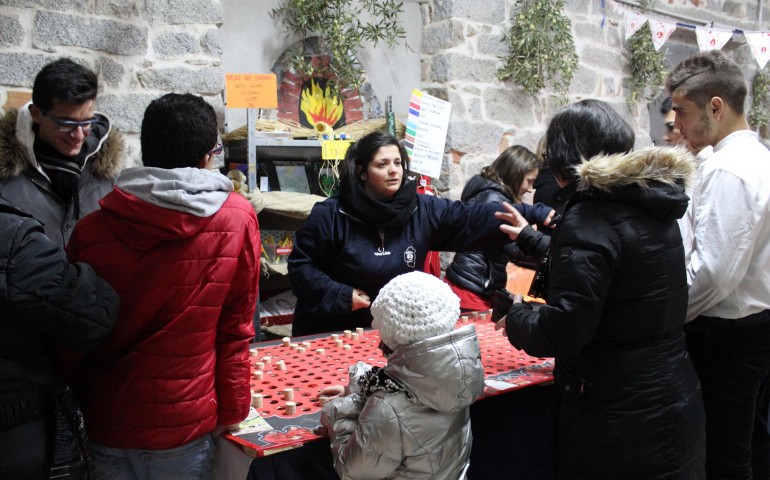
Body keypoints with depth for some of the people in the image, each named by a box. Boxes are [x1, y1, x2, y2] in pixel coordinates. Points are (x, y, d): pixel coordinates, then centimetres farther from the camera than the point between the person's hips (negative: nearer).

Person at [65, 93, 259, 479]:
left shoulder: (90, 230, -8)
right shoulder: (237, 219, -12)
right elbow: (236, 329, -7)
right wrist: (232, 409, 4)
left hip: (104, 424, 2)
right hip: (183, 430, -1)